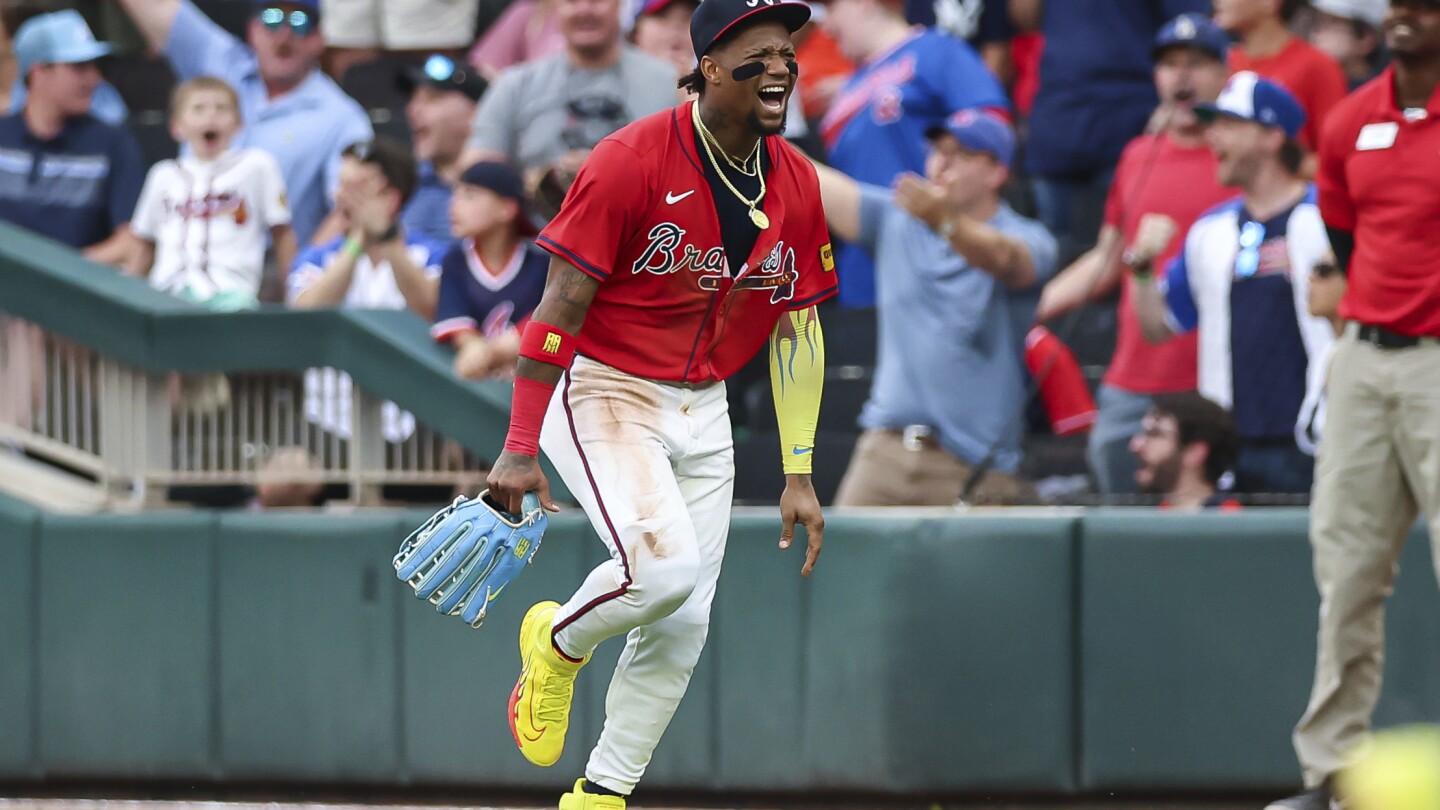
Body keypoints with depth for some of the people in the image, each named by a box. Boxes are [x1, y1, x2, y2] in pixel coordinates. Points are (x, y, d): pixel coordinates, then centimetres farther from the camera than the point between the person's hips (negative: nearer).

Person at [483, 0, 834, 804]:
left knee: (683, 625, 3)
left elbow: (798, 327, 9)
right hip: (602, 393, -6)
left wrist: (799, 474, 6)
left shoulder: (797, 183, 0)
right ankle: (558, 642, 6)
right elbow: (562, 306, -17)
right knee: (664, 566, -26)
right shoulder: (632, 162, -19)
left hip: (703, 411, 6)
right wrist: (520, 451, -19)